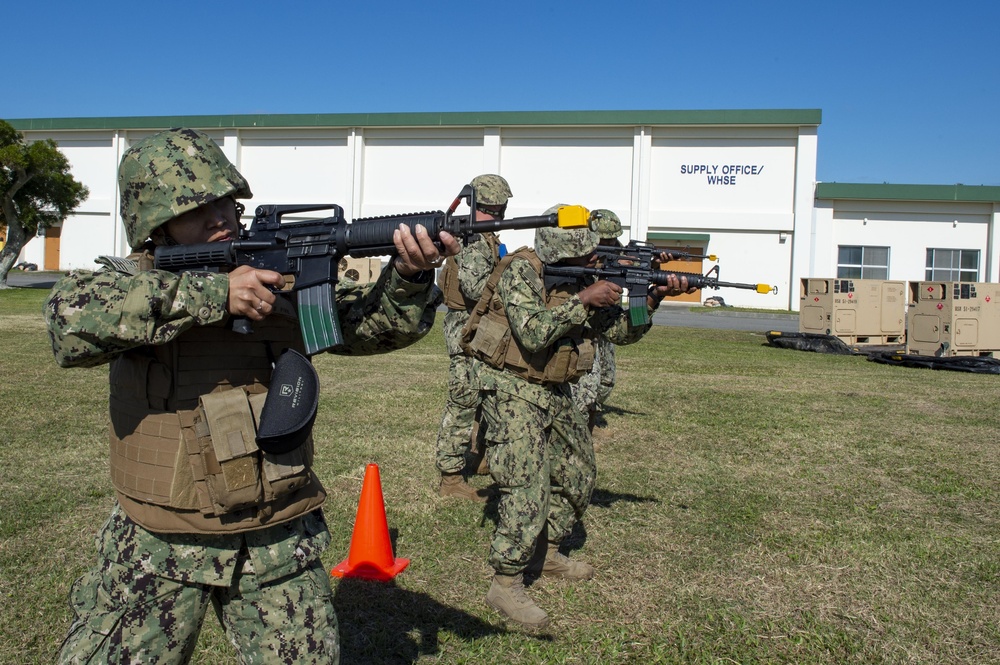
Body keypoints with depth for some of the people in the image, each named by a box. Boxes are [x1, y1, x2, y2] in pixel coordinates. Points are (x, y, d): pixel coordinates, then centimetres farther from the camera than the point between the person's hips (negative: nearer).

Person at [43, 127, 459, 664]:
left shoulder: (284, 277, -1)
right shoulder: (130, 281, -5)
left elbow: (375, 323, -4)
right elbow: (71, 318, -26)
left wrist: (410, 278, -26)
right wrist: (210, 293, -31)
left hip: (278, 542, 1)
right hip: (156, 546, 0)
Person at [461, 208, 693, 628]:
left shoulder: (582, 278, 4)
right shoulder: (521, 271, -18)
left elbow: (621, 331, 7)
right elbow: (534, 333, -31)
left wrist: (653, 298, -7)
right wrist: (584, 300, -24)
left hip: (556, 393, 8)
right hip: (513, 391, -8)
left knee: (578, 476, 15)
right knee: (527, 487, -15)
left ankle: (545, 552, 33)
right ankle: (505, 585, -5)